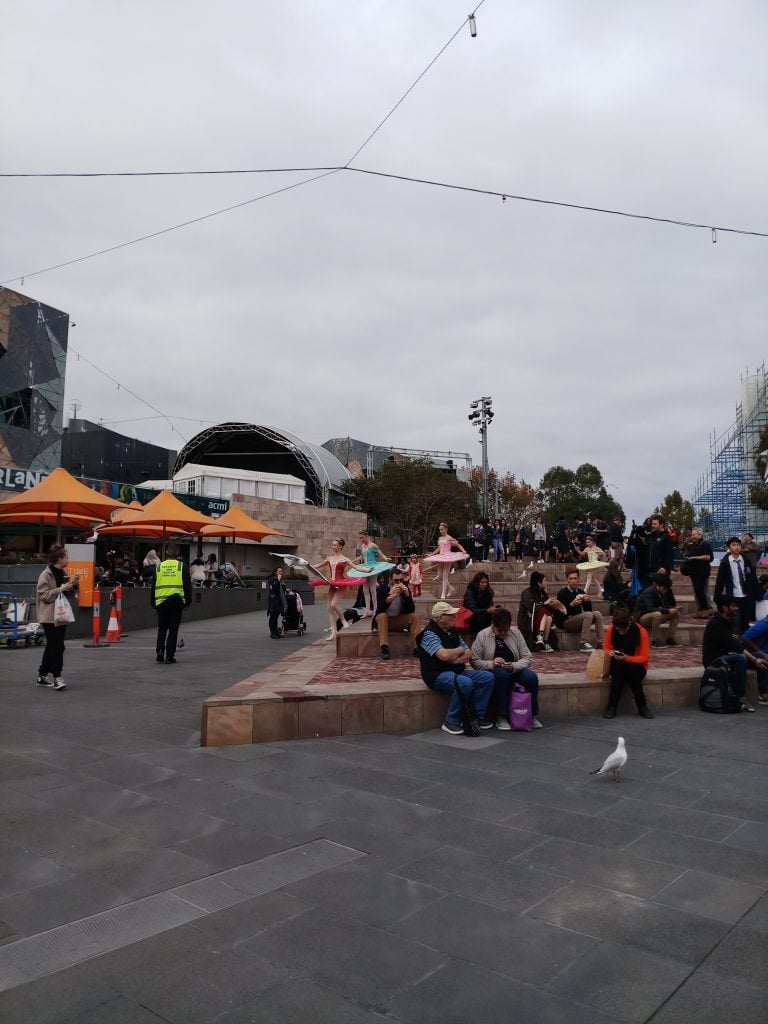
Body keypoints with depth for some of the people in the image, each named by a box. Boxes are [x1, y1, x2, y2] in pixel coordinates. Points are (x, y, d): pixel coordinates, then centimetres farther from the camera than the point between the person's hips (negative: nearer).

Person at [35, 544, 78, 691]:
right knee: (56, 647, -10)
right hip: (49, 616, -8)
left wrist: (73, 585, 3)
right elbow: (43, 595, -16)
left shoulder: (62, 573, 13)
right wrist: (60, 589, -21)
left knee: (52, 646, 12)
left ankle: (42, 676, 21)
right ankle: (56, 677, -7)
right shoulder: (46, 574, -10)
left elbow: (69, 594, 22)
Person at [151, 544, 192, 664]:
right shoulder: (182, 566, 0)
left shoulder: (159, 567, 7)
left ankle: (159, 651, 2)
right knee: (173, 629, 4)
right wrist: (188, 601, 8)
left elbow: (153, 586, 10)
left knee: (162, 628, 17)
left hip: (161, 601, 2)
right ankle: (169, 656, 4)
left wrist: (153, 603, 17)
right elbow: (187, 585, 0)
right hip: (177, 601, -2)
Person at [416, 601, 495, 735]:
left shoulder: (452, 631, 14)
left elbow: (469, 654, 12)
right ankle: (451, 722, -20)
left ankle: (477, 716, -1)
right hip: (438, 674, -9)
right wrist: (460, 650, -8)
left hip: (457, 671, 9)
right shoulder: (429, 633, -13)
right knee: (465, 683, -35)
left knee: (488, 677, -6)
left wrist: (457, 660, -11)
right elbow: (445, 655, -28)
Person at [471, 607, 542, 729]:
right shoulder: (482, 636, -6)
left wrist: (514, 666, -22)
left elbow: (527, 658, -1)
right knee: (502, 674, -36)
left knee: (531, 677, -26)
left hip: (515, 670, 3)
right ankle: (501, 718, -27)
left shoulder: (516, 633, 0)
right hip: (492, 672, -2)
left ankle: (533, 715, -7)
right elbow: (474, 661, -10)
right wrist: (491, 664, -27)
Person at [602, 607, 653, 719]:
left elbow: (645, 657, -13)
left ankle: (642, 707, -23)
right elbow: (606, 649, 3)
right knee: (619, 665, -35)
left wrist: (627, 658, -29)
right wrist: (610, 653, -21)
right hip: (617, 666, 1)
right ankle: (612, 706, -29)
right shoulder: (611, 629, -8)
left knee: (631, 669, -37)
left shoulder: (641, 631, -14)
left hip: (636, 666, -1)